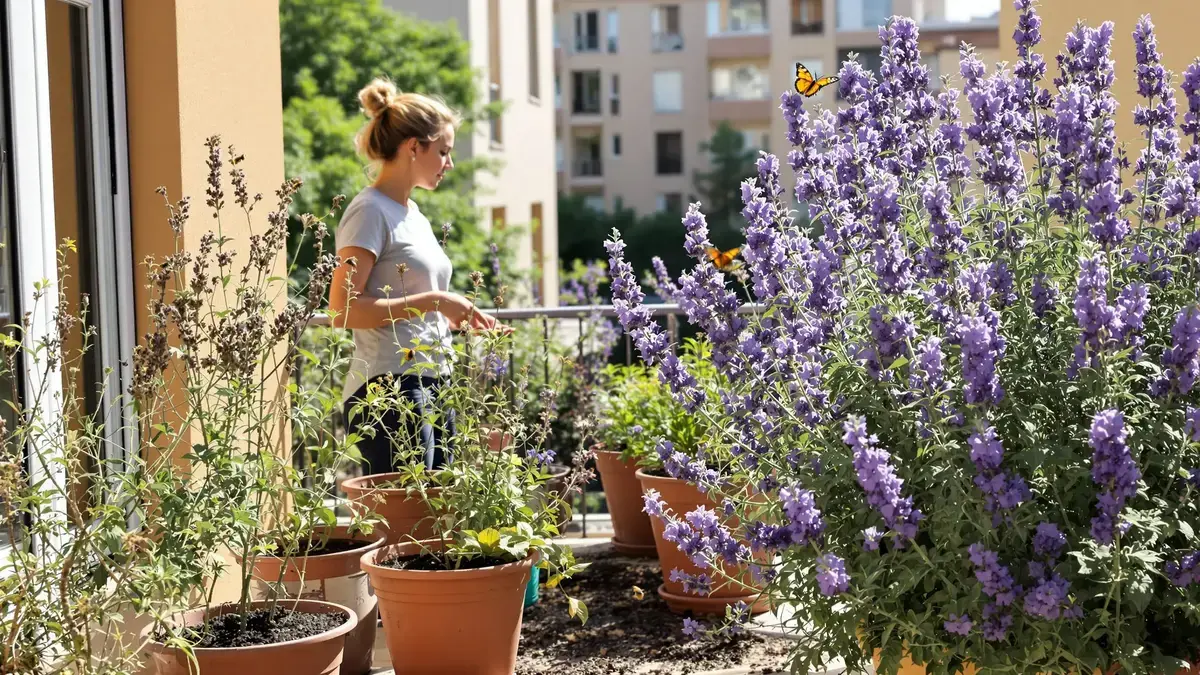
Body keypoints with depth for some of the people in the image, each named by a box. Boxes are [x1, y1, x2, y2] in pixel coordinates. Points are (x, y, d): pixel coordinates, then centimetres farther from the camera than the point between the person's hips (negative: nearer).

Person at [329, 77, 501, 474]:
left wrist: (459, 319, 9)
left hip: (431, 388, 9)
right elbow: (343, 310, -17)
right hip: (390, 386, -9)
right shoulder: (371, 211, -8)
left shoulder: (414, 215, 19)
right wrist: (433, 301, -16)